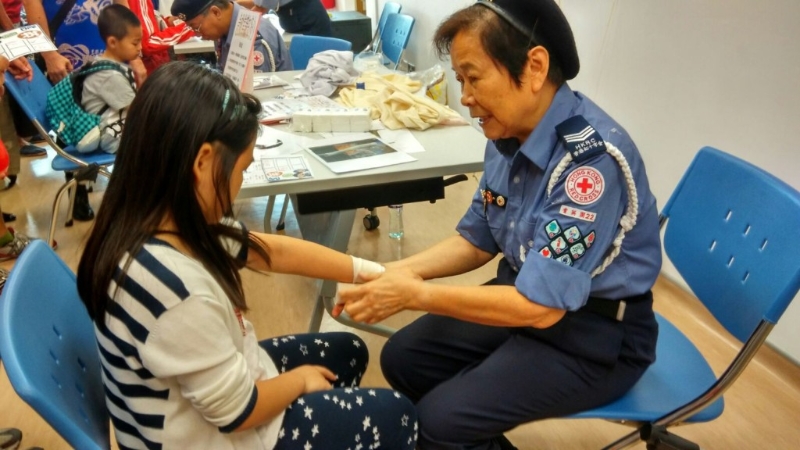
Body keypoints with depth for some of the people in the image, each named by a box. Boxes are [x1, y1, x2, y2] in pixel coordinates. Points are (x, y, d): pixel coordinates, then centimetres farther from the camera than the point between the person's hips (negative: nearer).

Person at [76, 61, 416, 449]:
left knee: (348, 352, 24)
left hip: (214, 386, 8)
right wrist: (299, 380, -6)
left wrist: (370, 273, 3)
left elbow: (272, 251, -1)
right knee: (395, 416, 7)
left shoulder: (163, 222, -12)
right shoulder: (180, 290, -40)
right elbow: (238, 411, -27)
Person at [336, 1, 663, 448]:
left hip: (594, 334, -7)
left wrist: (415, 294, -24)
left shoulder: (594, 157, -29)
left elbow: (541, 305, -29)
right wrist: (401, 271, -9)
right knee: (403, 358, 5)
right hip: (526, 294, 7)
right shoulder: (509, 135, -6)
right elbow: (476, 240, 6)